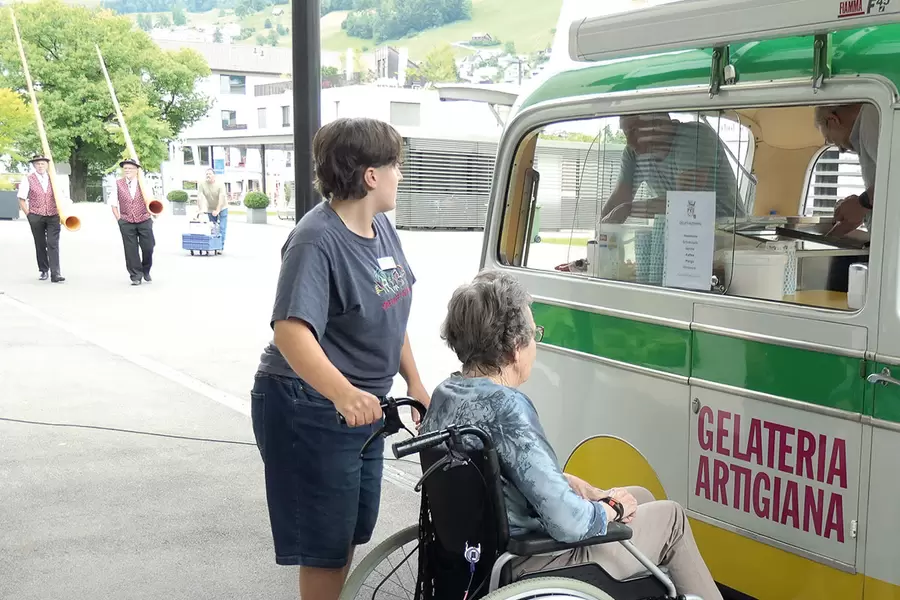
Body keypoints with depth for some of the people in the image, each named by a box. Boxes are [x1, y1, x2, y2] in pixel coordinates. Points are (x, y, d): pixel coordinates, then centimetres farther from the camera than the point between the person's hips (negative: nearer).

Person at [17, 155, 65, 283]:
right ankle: (44, 271, 21)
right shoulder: (28, 180, 0)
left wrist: (60, 215, 6)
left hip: (53, 216, 1)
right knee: (40, 245, 8)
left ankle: (55, 274, -13)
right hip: (36, 217, -1)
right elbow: (22, 200, 2)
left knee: (53, 244, -8)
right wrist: (29, 215, -4)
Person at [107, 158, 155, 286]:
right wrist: (118, 218, -1)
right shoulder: (118, 184, 3)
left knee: (148, 248, 1)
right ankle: (136, 276, 9)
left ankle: (146, 271, 25)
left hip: (144, 220, 0)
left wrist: (150, 215, 1)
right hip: (126, 222, 0)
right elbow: (113, 203, 7)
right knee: (131, 250, 1)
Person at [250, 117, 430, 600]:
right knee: (327, 545, 2)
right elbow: (292, 331, -35)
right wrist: (343, 393, -49)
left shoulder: (380, 227, 3)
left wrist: (415, 383, 10)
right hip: (310, 410, -9)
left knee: (354, 531, 22)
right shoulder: (316, 240, -23)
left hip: (362, 406, 9)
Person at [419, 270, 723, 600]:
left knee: (641, 496, 24)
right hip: (527, 566, -8)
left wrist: (587, 490, 3)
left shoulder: (445, 393, -2)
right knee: (671, 517, 11)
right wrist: (610, 509, -10)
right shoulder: (507, 408, -30)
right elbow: (567, 523, -30)